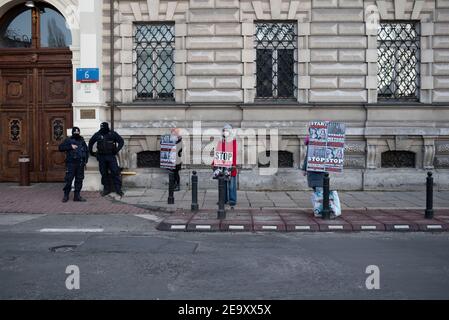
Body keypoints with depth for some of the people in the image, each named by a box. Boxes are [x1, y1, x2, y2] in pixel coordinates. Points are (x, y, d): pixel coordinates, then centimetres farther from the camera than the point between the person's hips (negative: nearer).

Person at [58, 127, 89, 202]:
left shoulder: (82, 141, 14)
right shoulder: (68, 140, 3)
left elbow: (86, 151, 21)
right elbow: (61, 148, -6)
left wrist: (85, 161, 10)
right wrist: (70, 147, -15)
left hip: (80, 164, 4)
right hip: (71, 164, -4)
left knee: (79, 180, 5)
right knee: (68, 180, -5)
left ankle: (77, 196, 12)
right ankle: (66, 195, 7)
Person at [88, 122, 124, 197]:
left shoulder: (113, 134, -3)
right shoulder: (97, 135, 4)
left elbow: (121, 141, 3)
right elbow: (90, 142, 20)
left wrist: (117, 150, -6)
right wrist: (91, 152, 16)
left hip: (111, 156, -3)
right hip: (101, 157, 3)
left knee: (115, 172, -7)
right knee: (104, 173, 7)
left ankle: (118, 189, -2)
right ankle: (107, 189, 18)